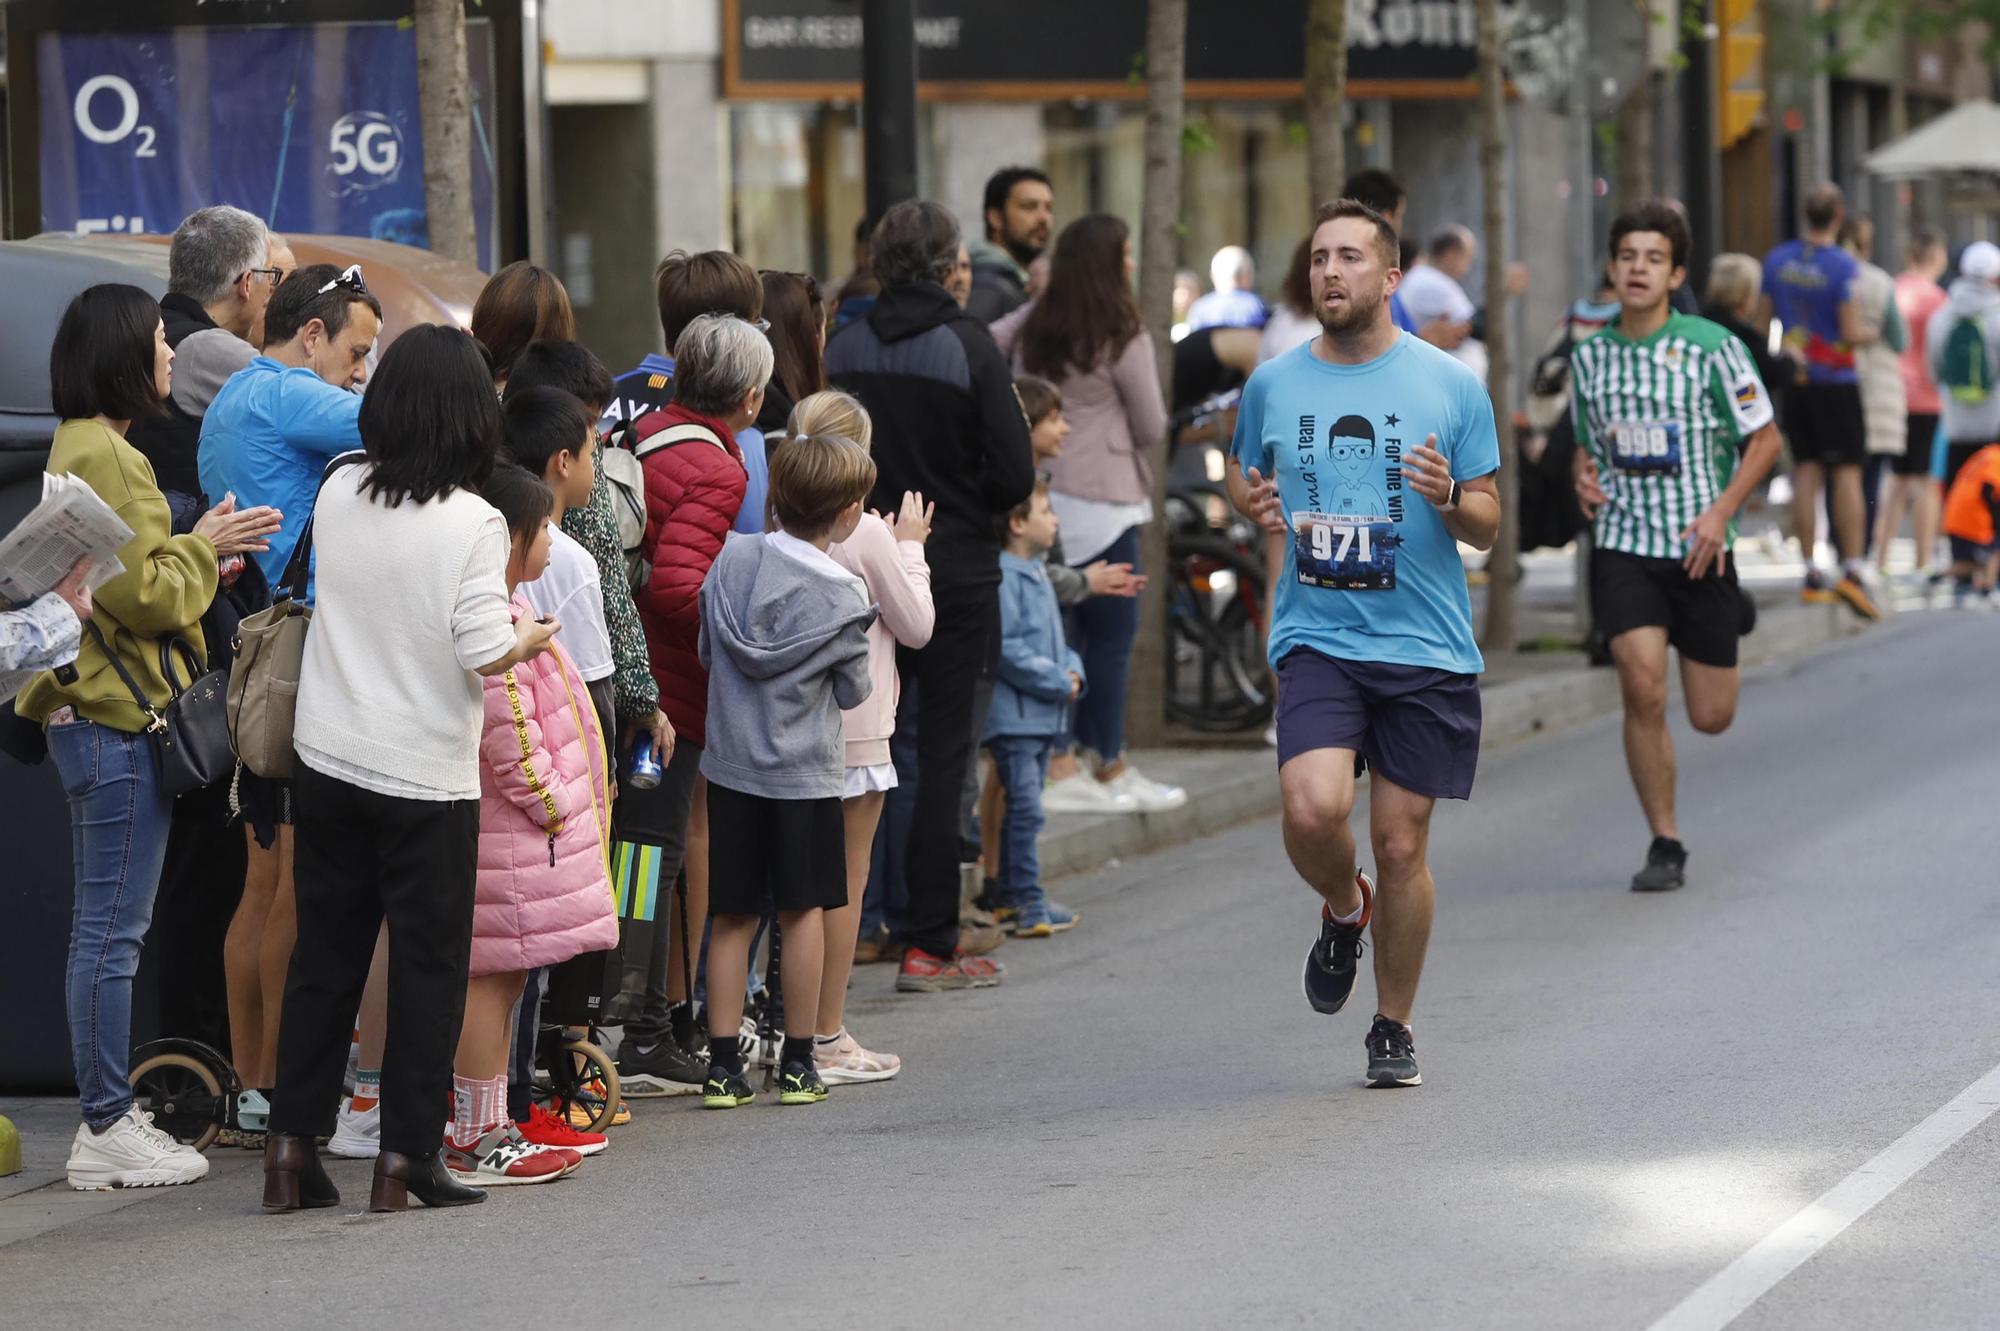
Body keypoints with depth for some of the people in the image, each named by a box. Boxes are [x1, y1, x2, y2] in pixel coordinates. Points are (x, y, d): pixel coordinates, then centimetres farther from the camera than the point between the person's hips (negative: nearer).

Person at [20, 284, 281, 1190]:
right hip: (115, 718, -11)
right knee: (112, 929, -7)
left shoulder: (81, 448, 17)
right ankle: (106, 1131, -4)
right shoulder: (106, 457, -16)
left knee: (104, 928, 14)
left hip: (97, 715, 11)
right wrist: (204, 546, -4)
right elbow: (142, 595, -19)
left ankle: (109, 1116, 19)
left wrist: (205, 561, 12)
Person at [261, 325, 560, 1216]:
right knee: (429, 966, 6)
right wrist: (529, 638, 1)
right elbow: (484, 651, -19)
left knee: (324, 956, 13)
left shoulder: (338, 496, -1)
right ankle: (406, 1157, 6)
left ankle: (292, 1147, 12)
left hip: (328, 763, 5)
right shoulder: (471, 522, -15)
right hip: (426, 775, -5)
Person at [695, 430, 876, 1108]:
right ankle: (798, 1063, 13)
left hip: (730, 763, 3)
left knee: (732, 915, 8)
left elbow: (706, 652, 7)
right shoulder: (842, 595, -14)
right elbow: (852, 691, -3)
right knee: (802, 910, 9)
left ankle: (724, 1064, 6)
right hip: (806, 771, -3)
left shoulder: (732, 558, -3)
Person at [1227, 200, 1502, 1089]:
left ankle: (1394, 1025, 21)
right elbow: (1242, 478, 22)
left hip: (1426, 647, 0)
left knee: (1400, 844, 2)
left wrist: (1449, 500, -17)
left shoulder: (1450, 384, 2)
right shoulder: (1273, 384, 6)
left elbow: (1487, 524, 6)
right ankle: (1343, 910, 15)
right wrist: (1251, 504, -2)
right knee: (1312, 811, -20)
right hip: (1316, 638, 1)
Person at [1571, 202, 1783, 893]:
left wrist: (1721, 511, -12)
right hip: (1622, 545, 2)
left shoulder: (1712, 347, -7)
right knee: (1643, 691, -16)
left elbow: (1765, 437, -1)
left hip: (1699, 549, -1)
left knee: (1711, 717, 4)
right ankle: (1665, 844, -3)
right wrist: (1584, 478, -3)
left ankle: (1726, 668, 43)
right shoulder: (1591, 356, 5)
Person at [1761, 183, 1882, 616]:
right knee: (1847, 473, -2)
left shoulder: (1776, 260, 3)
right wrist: (1869, 332, 5)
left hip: (1793, 381, 5)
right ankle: (1851, 570, -8)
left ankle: (1811, 573, 7)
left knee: (1806, 473, 7)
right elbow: (1852, 333, -16)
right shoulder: (1842, 265, -14)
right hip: (1836, 382, -5)